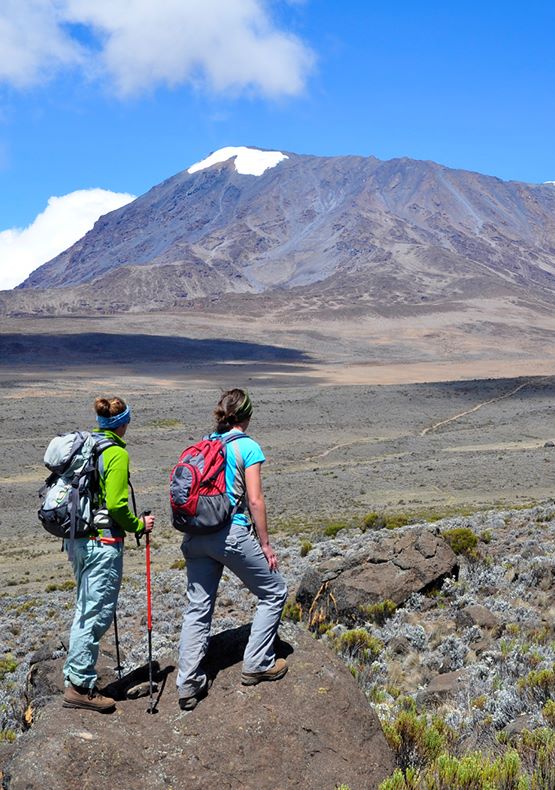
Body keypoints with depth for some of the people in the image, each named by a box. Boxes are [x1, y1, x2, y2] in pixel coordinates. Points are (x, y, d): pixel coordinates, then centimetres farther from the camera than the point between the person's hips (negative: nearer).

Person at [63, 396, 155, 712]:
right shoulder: (117, 454, -14)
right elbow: (116, 505, -19)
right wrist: (139, 526, -3)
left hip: (77, 540, 9)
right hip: (103, 543, -9)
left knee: (85, 610, 19)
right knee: (97, 613, 0)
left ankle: (76, 676, 27)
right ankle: (80, 686, 7)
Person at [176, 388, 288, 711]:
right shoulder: (248, 447, -7)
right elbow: (255, 501, -10)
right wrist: (265, 544, -3)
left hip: (196, 536, 6)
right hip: (231, 533, -6)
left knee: (198, 608, 13)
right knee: (274, 592, 14)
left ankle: (189, 685, 12)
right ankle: (257, 665, 18)